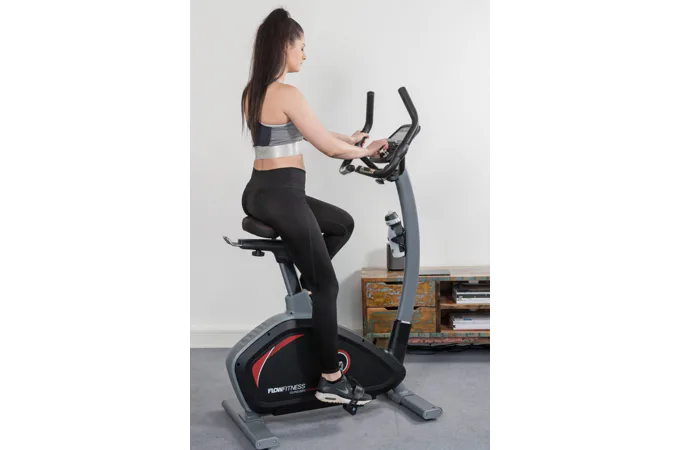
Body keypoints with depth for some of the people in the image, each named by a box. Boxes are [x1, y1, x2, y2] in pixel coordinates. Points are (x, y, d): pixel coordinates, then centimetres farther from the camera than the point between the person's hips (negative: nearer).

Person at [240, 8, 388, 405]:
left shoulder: (253, 93, 12)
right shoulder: (286, 94, -17)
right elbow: (328, 147, -12)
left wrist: (348, 141, 25)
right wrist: (367, 151, 6)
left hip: (260, 192, 9)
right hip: (281, 196, -9)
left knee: (343, 223, 26)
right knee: (327, 286, 1)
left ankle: (306, 284, 22)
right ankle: (331, 380, 6)